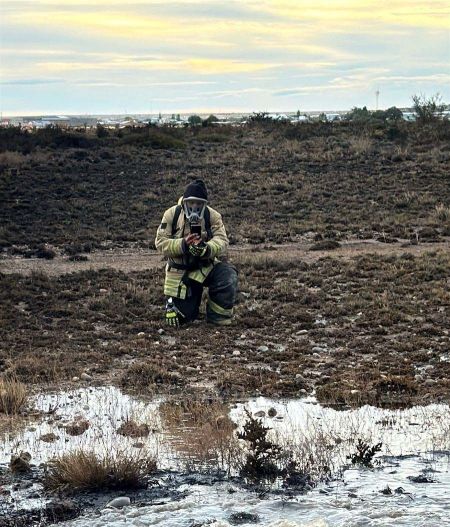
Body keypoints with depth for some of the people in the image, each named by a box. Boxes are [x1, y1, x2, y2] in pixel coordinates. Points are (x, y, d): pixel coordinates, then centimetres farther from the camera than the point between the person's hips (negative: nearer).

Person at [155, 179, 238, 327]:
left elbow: (222, 240, -17)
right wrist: (182, 245, -32)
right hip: (179, 272, 0)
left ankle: (218, 320, -9)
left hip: (205, 266, 0)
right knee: (176, 320, -1)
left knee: (228, 277, -31)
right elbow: (160, 243, -14)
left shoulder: (212, 216, -8)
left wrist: (207, 249, -39)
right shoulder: (172, 215, -9)